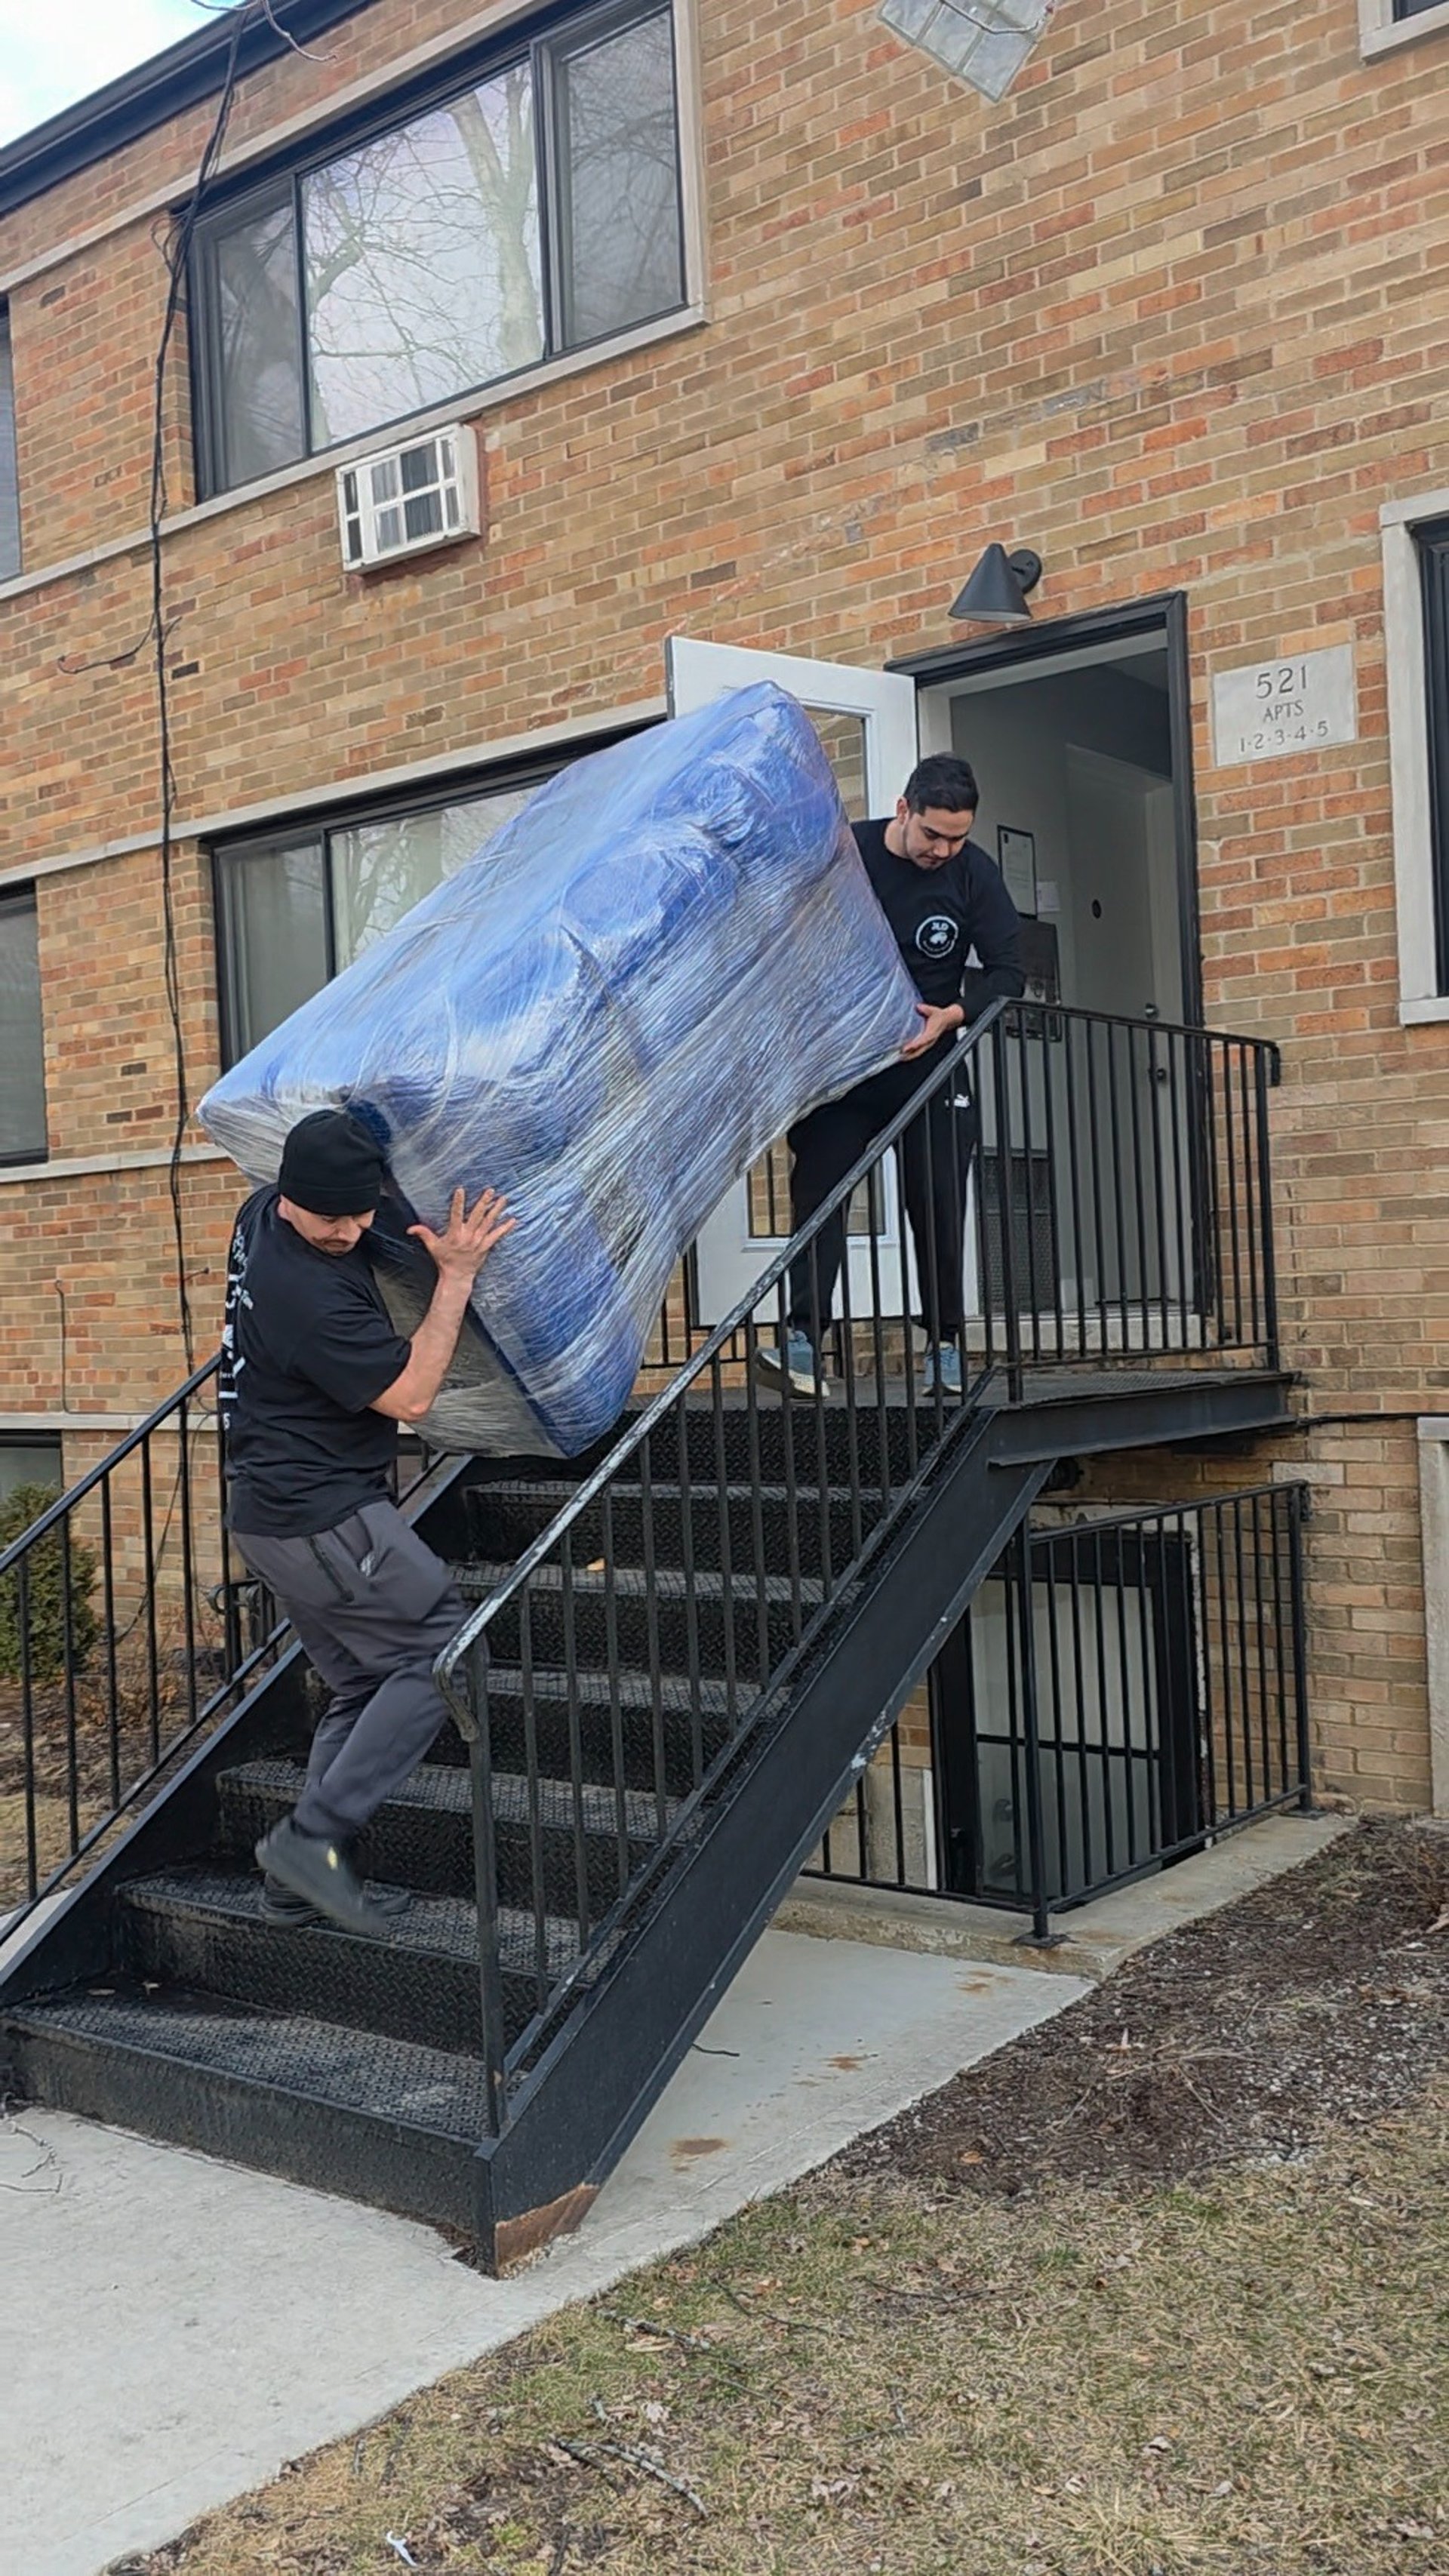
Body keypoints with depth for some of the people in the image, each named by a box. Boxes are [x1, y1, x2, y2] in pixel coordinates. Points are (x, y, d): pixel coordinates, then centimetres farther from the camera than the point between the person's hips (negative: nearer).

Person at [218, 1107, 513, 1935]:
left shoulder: (263, 1217, 4)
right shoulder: (306, 1292, -26)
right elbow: (410, 1396, -18)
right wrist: (456, 1275, -14)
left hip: (277, 1515, 10)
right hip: (326, 1518, -10)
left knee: (364, 1687, 14)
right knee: (440, 1651, -5)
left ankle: (301, 1882, 14)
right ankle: (315, 1835, -7)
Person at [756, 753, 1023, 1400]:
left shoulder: (974, 873, -4)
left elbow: (1007, 973, -2)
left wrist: (950, 1017, -18)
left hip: (930, 1065, 1)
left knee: (939, 1206, 3)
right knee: (817, 1192, -9)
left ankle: (944, 1343, 14)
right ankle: (803, 1337, -12)